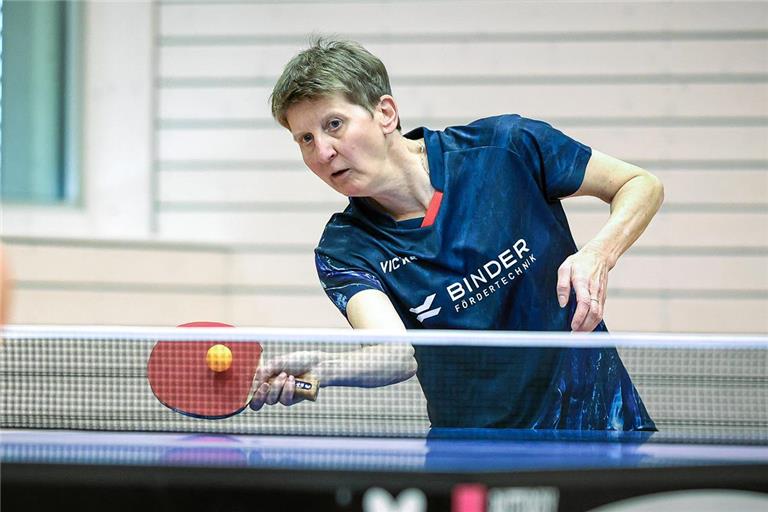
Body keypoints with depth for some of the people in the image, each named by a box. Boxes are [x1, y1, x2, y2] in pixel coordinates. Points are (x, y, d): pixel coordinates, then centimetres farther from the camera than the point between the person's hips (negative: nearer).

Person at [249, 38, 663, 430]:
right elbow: (398, 354, -25)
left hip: (598, 421, -1)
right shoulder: (344, 248, -7)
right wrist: (319, 368, -46)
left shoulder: (506, 148, -8)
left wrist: (598, 254, -18)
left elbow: (642, 185, 2)